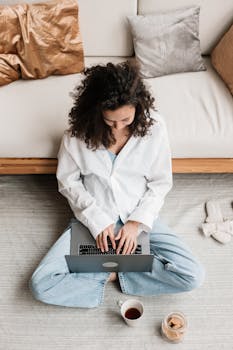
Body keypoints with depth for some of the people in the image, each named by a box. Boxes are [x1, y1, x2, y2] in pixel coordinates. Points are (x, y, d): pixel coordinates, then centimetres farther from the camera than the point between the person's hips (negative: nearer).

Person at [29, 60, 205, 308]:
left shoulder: (154, 125, -13)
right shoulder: (79, 130, -14)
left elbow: (161, 183, -4)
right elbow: (68, 182, -4)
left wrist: (137, 222, -15)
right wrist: (98, 220, -15)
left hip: (140, 217, 1)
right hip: (93, 218, 0)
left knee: (193, 276, -16)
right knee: (41, 285, -16)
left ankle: (108, 271, -5)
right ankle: (121, 272, -6)